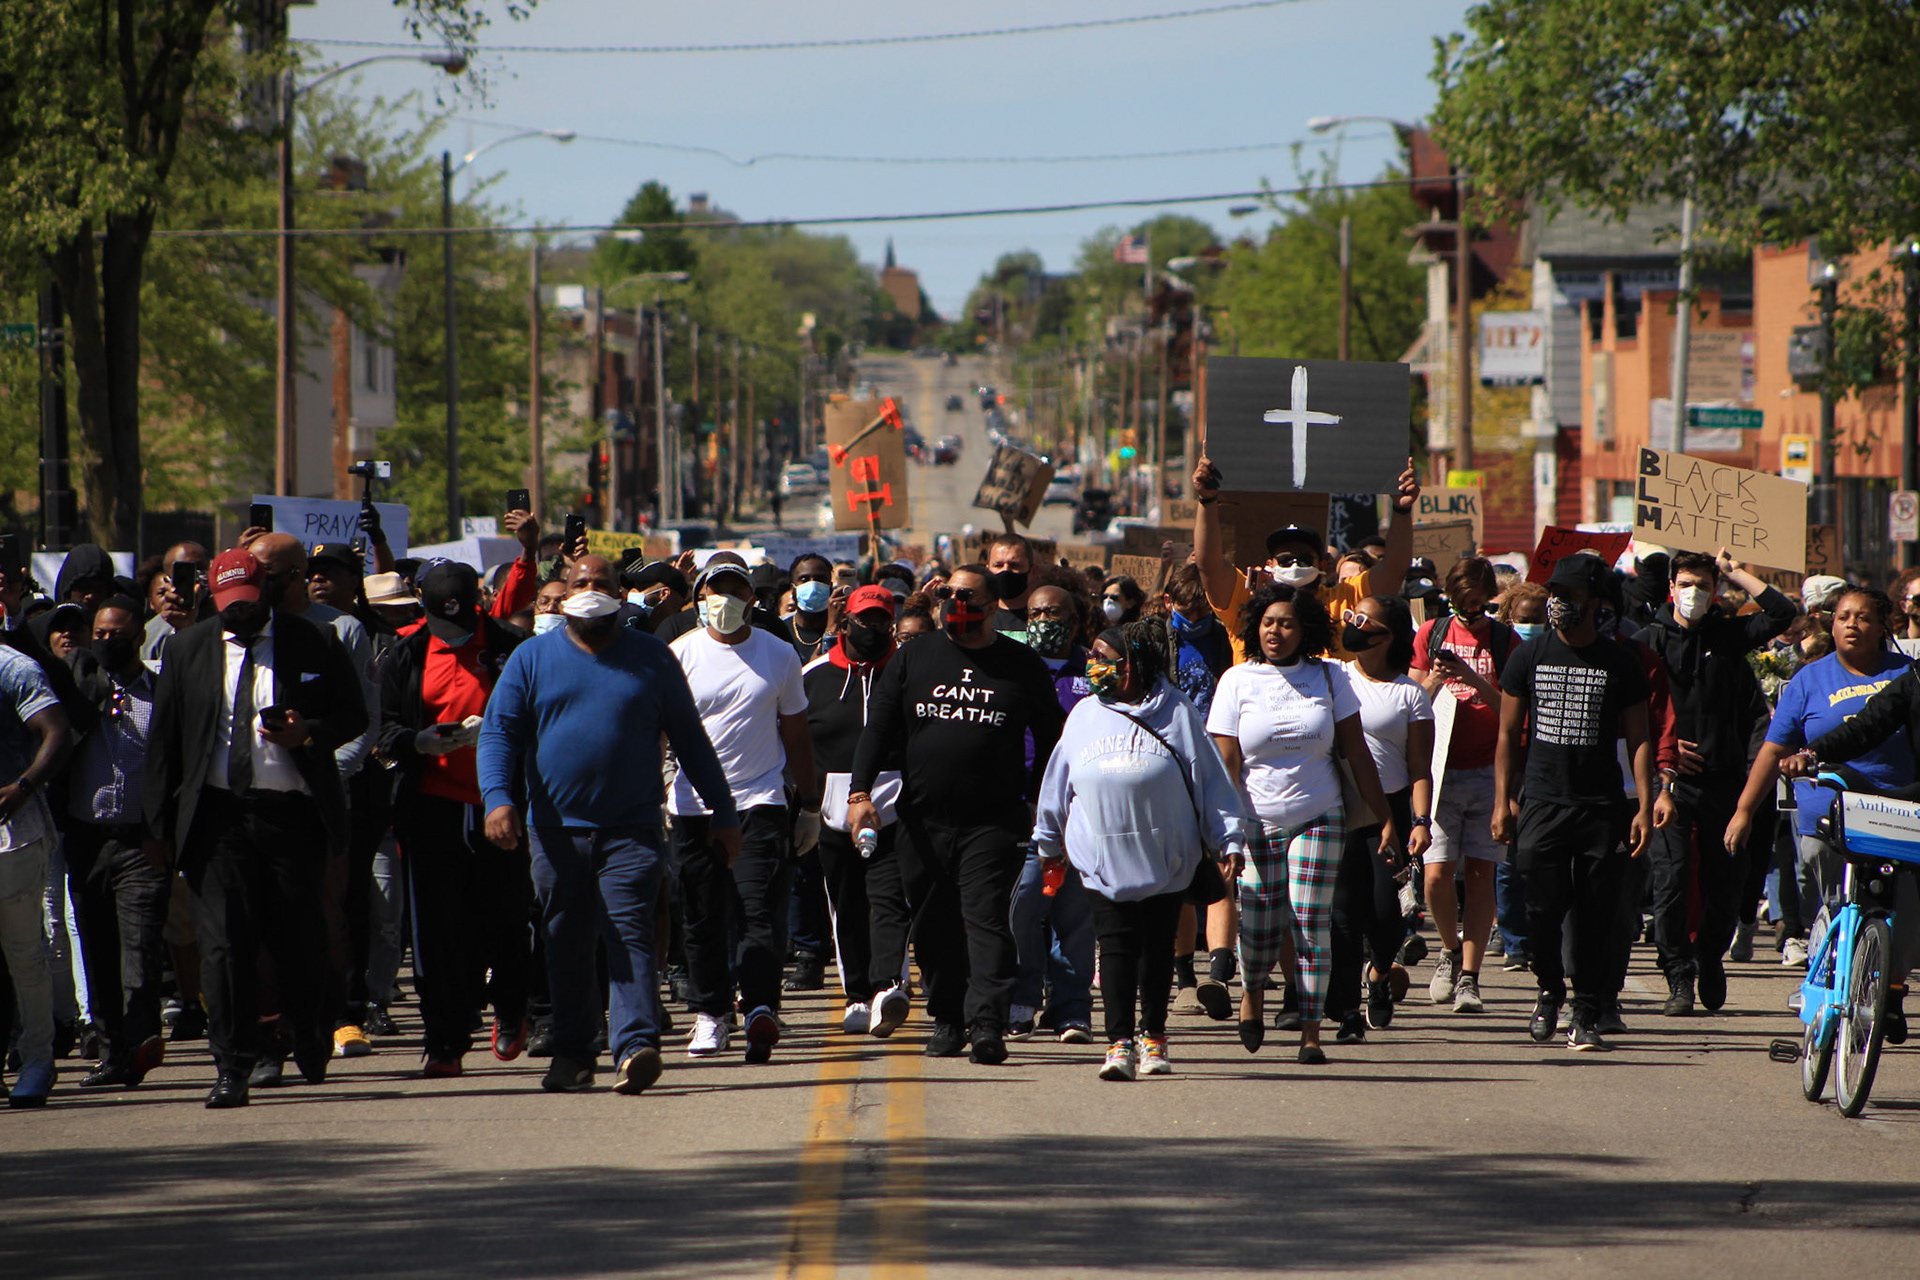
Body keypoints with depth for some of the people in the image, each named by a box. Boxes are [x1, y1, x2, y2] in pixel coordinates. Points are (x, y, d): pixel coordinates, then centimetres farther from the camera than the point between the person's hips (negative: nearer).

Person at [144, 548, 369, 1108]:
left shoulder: (314, 644, 3)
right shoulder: (188, 650, 7)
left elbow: (354, 716, 8)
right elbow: (163, 739, 9)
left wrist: (309, 734, -14)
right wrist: (160, 820, 3)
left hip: (292, 810, -1)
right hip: (217, 814, 1)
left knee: (299, 937, 5)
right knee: (224, 944, -6)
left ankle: (312, 1042, 31)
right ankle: (233, 1066, -2)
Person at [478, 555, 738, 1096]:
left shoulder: (651, 659, 8)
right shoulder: (532, 659, 8)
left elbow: (690, 740, 13)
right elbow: (498, 733, 3)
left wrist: (722, 812, 11)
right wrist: (498, 797, -15)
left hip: (631, 828, -2)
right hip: (557, 828, 2)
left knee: (630, 934, -14)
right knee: (566, 945, 7)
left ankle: (637, 1045, -25)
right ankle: (572, 1054, 16)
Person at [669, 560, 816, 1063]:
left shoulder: (779, 655, 7)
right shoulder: (681, 654, 2)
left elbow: (795, 733, 15)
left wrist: (810, 804, 15)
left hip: (760, 801, 0)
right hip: (695, 807, 1)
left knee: (760, 912, -13)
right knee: (704, 920, 4)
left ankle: (761, 1008, -23)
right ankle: (710, 1014, 14)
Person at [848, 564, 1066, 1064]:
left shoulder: (1021, 665, 5)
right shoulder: (913, 657, 9)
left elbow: (1049, 738, 12)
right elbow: (878, 728, 6)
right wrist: (860, 791, -5)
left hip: (992, 822, -3)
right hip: (923, 821, 3)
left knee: (986, 919, -13)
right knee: (934, 925, 6)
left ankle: (987, 1023, -19)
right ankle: (946, 1019, 17)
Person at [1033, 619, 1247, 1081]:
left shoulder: (1176, 713, 1)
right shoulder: (1085, 715, 10)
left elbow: (1210, 779, 1)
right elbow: (1058, 782, 19)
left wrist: (1228, 840, -3)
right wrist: (1050, 842, 24)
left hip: (1167, 859, -1)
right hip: (1105, 858, 1)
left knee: (1158, 946, 7)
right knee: (1116, 946, -7)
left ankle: (1153, 1037, 20)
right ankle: (1120, 1041, -10)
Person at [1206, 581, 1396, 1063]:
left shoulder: (1330, 678, 5)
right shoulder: (1237, 681, 1)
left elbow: (1357, 753, 8)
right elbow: (1227, 763, -2)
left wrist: (1385, 819, 6)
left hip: (1318, 819, 0)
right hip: (1256, 821, 0)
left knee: (1311, 923, -11)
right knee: (1258, 928, -1)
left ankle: (1311, 1034, -8)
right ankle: (1251, 993, 33)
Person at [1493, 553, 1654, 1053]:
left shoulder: (1620, 664, 5)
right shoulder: (1528, 657, 7)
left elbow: (1639, 739, 6)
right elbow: (1509, 734, 11)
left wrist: (1645, 806, -2)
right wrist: (1502, 799, 4)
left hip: (1601, 806, 0)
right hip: (1541, 801, 1)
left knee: (1595, 914, -3)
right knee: (1543, 907, -6)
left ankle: (1587, 1012, 5)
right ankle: (1549, 990, 18)